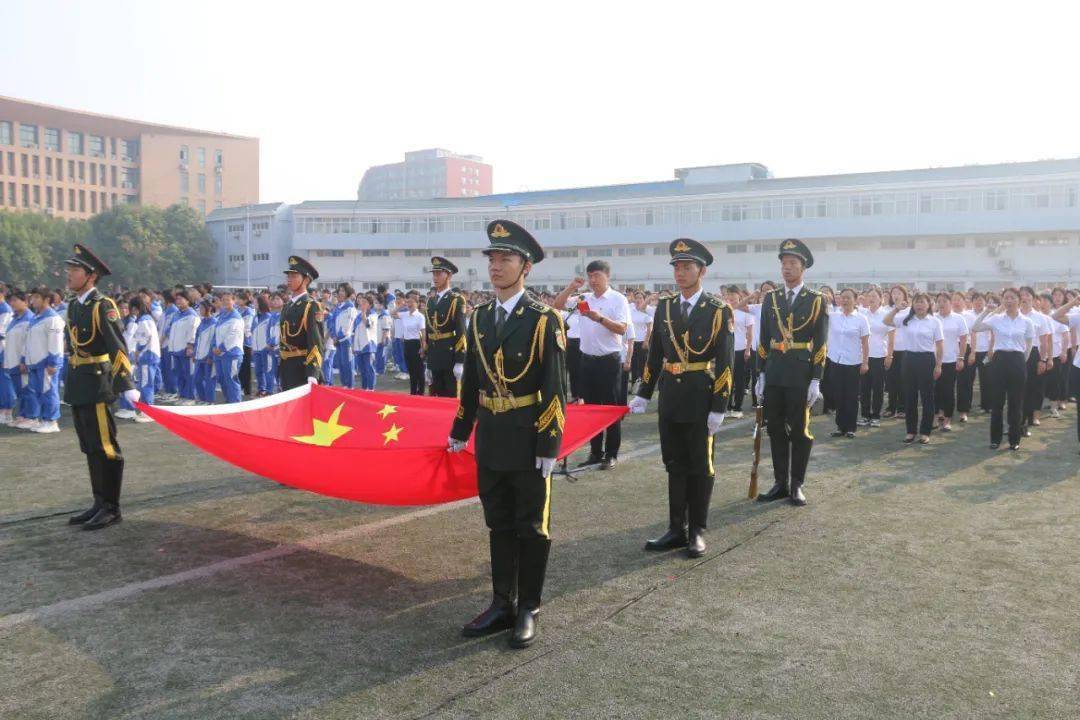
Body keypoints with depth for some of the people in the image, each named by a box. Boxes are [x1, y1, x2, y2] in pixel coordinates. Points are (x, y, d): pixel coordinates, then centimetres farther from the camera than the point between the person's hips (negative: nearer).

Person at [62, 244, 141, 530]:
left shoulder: (102, 306, -13)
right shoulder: (73, 306, 11)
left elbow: (118, 348, -20)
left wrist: (127, 386, -26)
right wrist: (73, 380, 20)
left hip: (96, 383, -9)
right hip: (78, 384, 9)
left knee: (104, 447, -3)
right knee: (90, 447, 15)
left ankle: (111, 508, 6)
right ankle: (100, 503, 25)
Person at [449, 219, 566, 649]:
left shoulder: (543, 320, -10)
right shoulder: (480, 317, 7)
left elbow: (554, 389, -12)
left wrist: (549, 446, -15)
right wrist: (461, 431, 14)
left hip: (527, 442, -5)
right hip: (490, 439, 6)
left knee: (532, 527, 7)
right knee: (499, 525, 14)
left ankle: (528, 610, 20)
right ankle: (502, 605, 27)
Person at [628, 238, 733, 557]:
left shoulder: (719, 310, -7)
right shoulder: (664, 306, 6)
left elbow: (725, 363, -9)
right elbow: (655, 354, 11)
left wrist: (719, 408, -13)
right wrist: (643, 394, 8)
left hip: (700, 401, -4)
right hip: (670, 398, 4)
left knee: (700, 467, 7)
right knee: (675, 465, 11)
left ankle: (697, 531, 19)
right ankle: (676, 529, 21)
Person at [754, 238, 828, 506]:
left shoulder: (817, 300, -2)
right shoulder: (770, 299, 8)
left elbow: (820, 344, -4)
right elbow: (763, 340, 10)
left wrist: (815, 381, -10)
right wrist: (761, 375, 5)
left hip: (801, 375, -4)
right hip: (773, 374, 4)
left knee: (800, 431, 5)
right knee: (776, 430, 8)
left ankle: (796, 485, 15)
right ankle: (780, 483, 18)